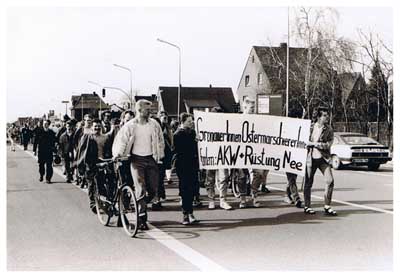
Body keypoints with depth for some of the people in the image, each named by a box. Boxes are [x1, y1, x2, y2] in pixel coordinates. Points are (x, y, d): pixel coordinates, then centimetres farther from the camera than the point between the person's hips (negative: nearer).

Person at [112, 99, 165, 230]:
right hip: (137, 160, -3)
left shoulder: (154, 124, 5)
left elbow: (160, 140, 15)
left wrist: (159, 155, 11)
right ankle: (142, 218, 0)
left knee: (153, 189, 2)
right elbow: (121, 140, -3)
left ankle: (142, 205, 29)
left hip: (151, 159, 3)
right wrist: (117, 154, -14)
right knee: (140, 189, -7)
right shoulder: (130, 125, -4)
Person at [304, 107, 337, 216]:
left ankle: (327, 207, 3)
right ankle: (307, 206, 18)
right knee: (308, 183, 5)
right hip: (311, 158, -1)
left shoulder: (329, 129, 2)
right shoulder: (311, 127, 1)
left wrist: (315, 143, -13)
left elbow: (328, 144, -8)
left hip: (324, 158, 1)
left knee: (330, 180, -8)